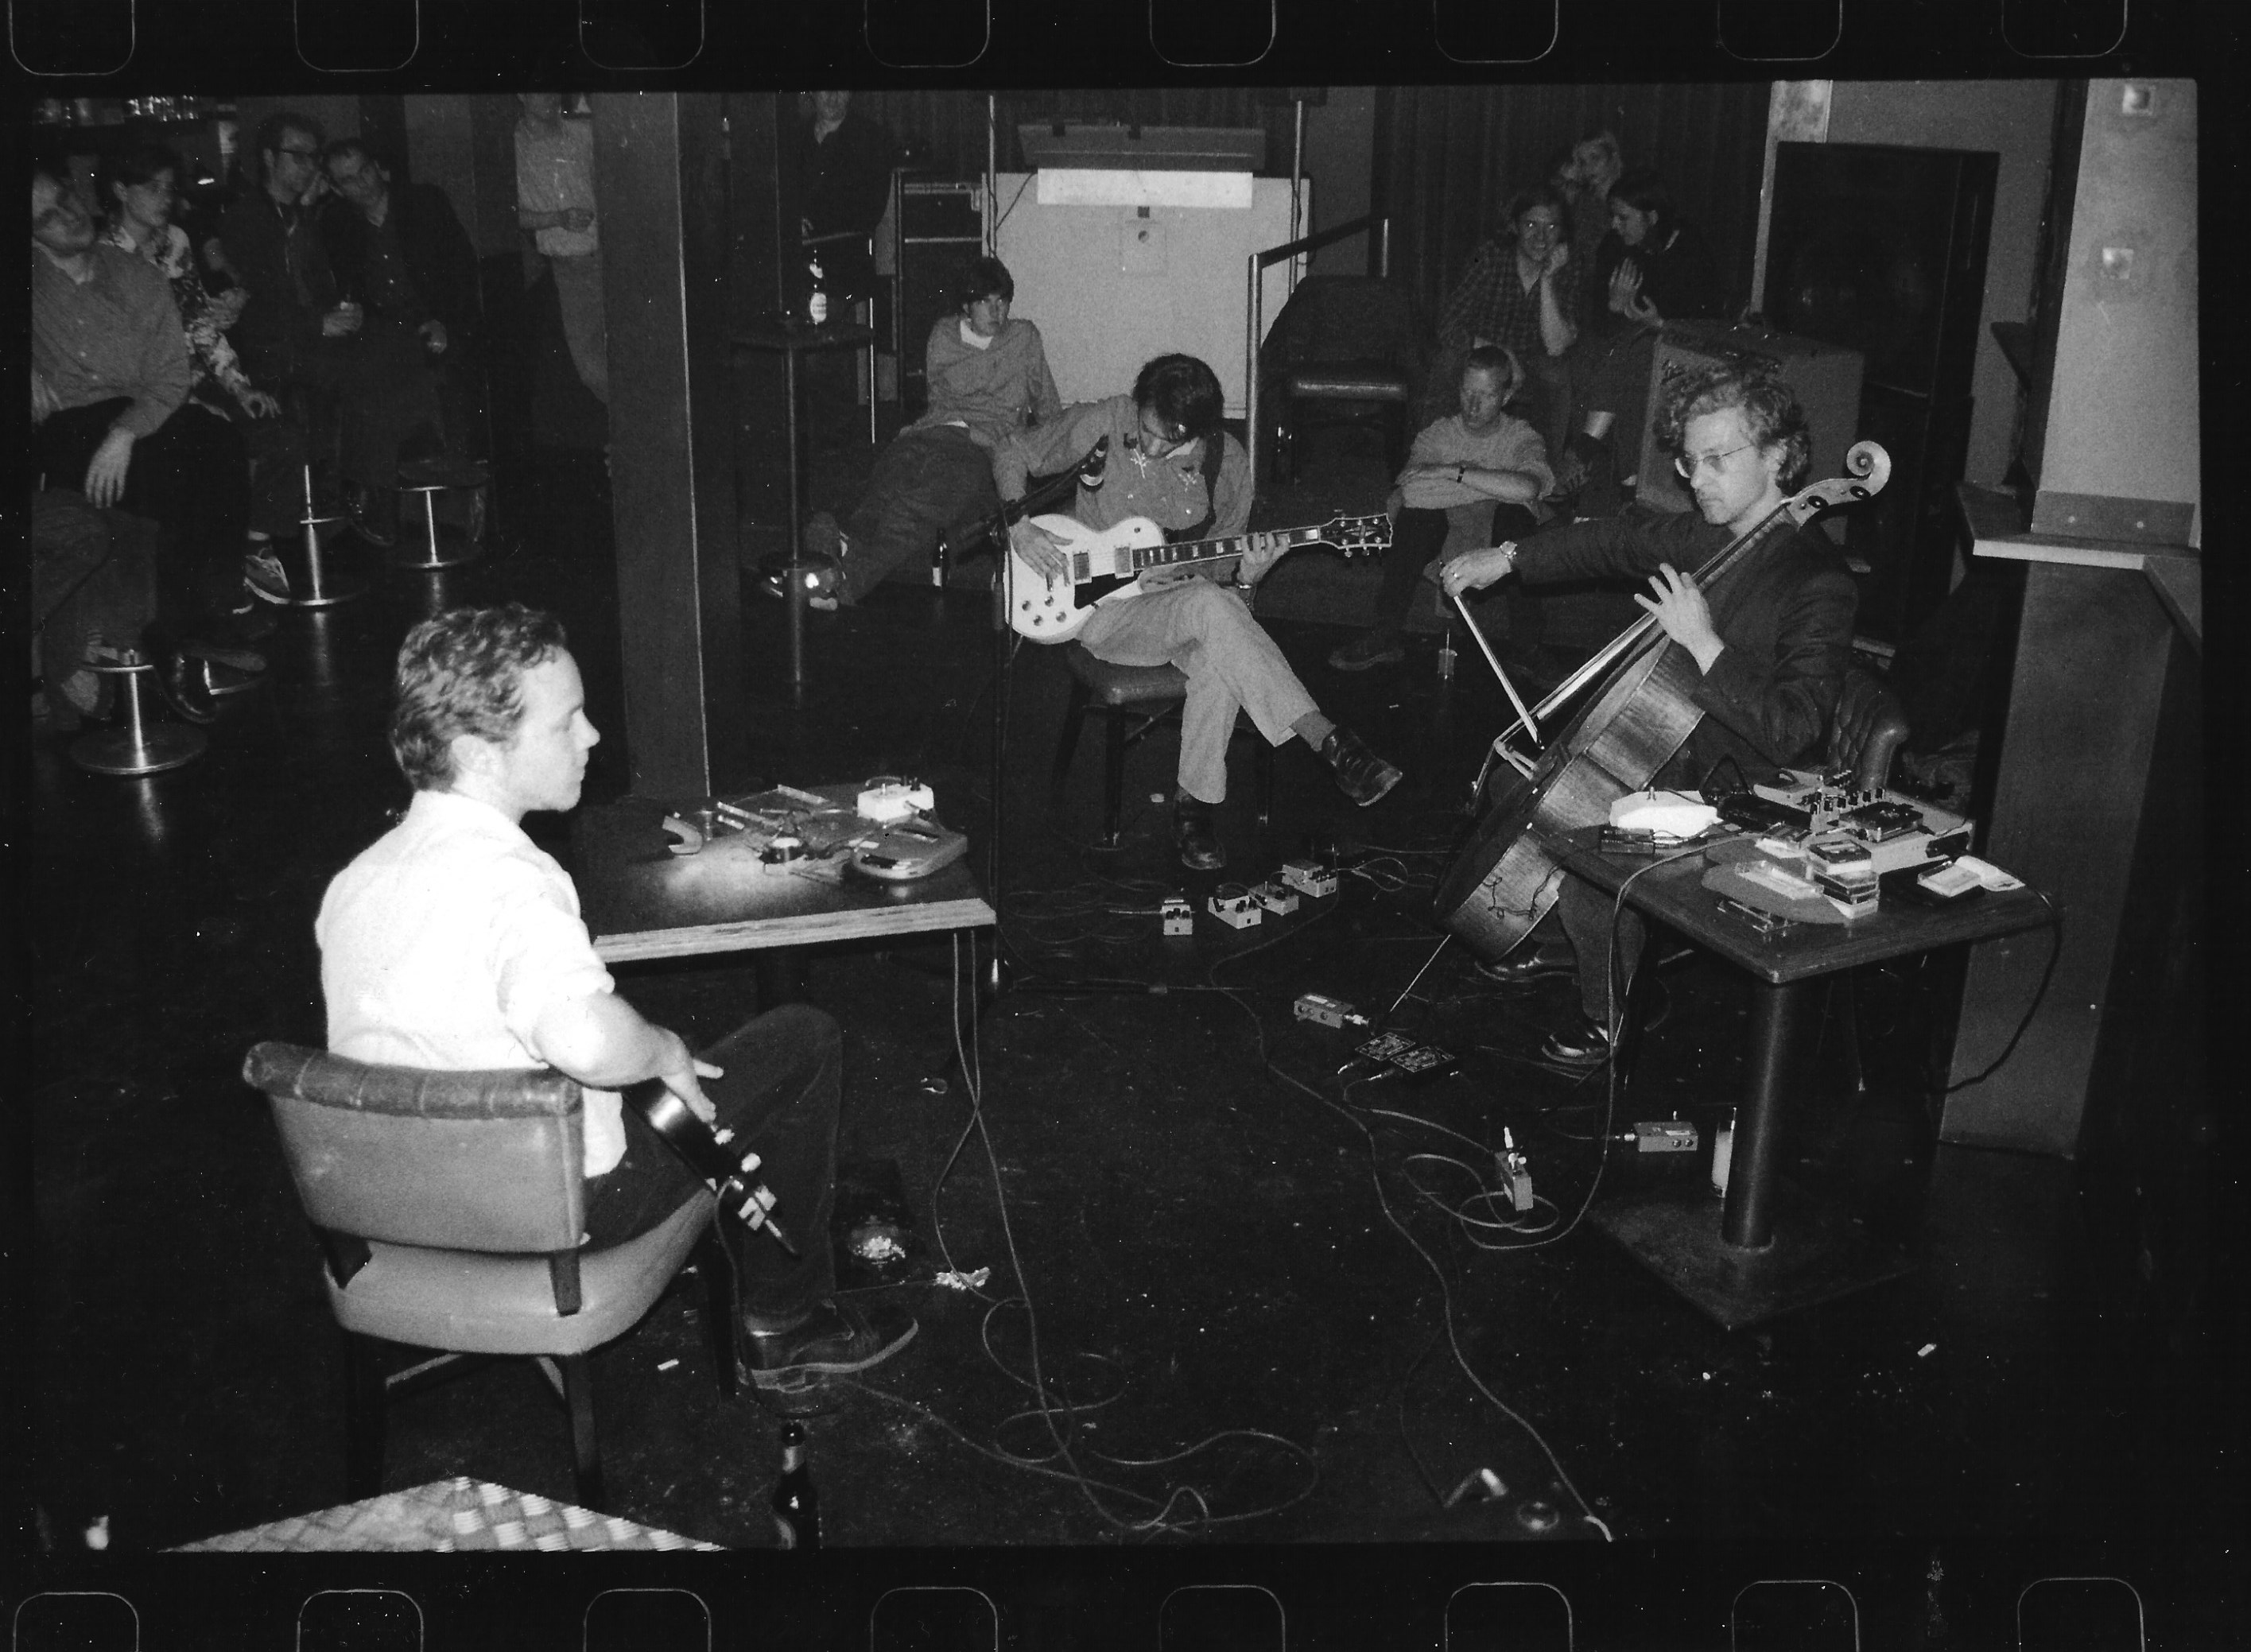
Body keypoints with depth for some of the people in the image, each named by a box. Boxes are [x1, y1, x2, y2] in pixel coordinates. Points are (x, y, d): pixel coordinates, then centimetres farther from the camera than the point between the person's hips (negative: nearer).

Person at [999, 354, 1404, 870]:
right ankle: (1329, 742, -38)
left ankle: (1194, 803, -19)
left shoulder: (1226, 463, -3)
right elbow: (1012, 453, 5)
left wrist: (1243, 578, -17)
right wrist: (1020, 527, -11)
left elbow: (1219, 565, 7)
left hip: (1184, 605, 3)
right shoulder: (1099, 426, -9)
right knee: (1211, 607, -34)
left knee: (1222, 653, -34)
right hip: (1105, 610, -3)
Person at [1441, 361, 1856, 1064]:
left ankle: (1613, 1015, 1)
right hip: (1670, 749, 9)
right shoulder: (1710, 535, 0)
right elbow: (1617, 540, 18)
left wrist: (1705, 645, -37)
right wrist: (1506, 558, 11)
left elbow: (1792, 732, -33)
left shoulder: (1816, 583, -24)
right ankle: (1562, 942, 31)